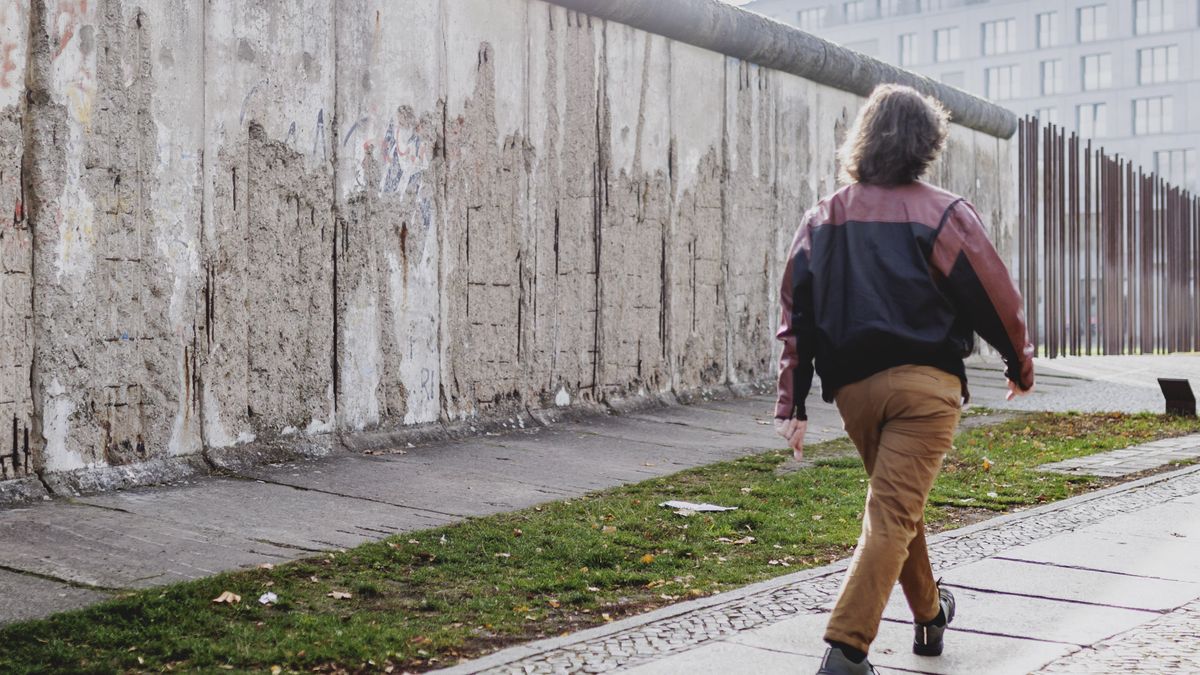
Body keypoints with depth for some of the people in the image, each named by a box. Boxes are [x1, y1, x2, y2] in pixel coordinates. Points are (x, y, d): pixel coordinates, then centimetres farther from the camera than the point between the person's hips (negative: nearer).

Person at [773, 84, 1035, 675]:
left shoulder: (824, 216, 9)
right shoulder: (944, 214, -3)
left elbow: (796, 313, 6)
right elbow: (994, 298, 0)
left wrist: (792, 405, 7)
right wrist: (1020, 363, 18)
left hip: (851, 386, 5)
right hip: (924, 382, -5)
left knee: (899, 502, 23)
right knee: (892, 514, -6)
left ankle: (929, 616, 39)